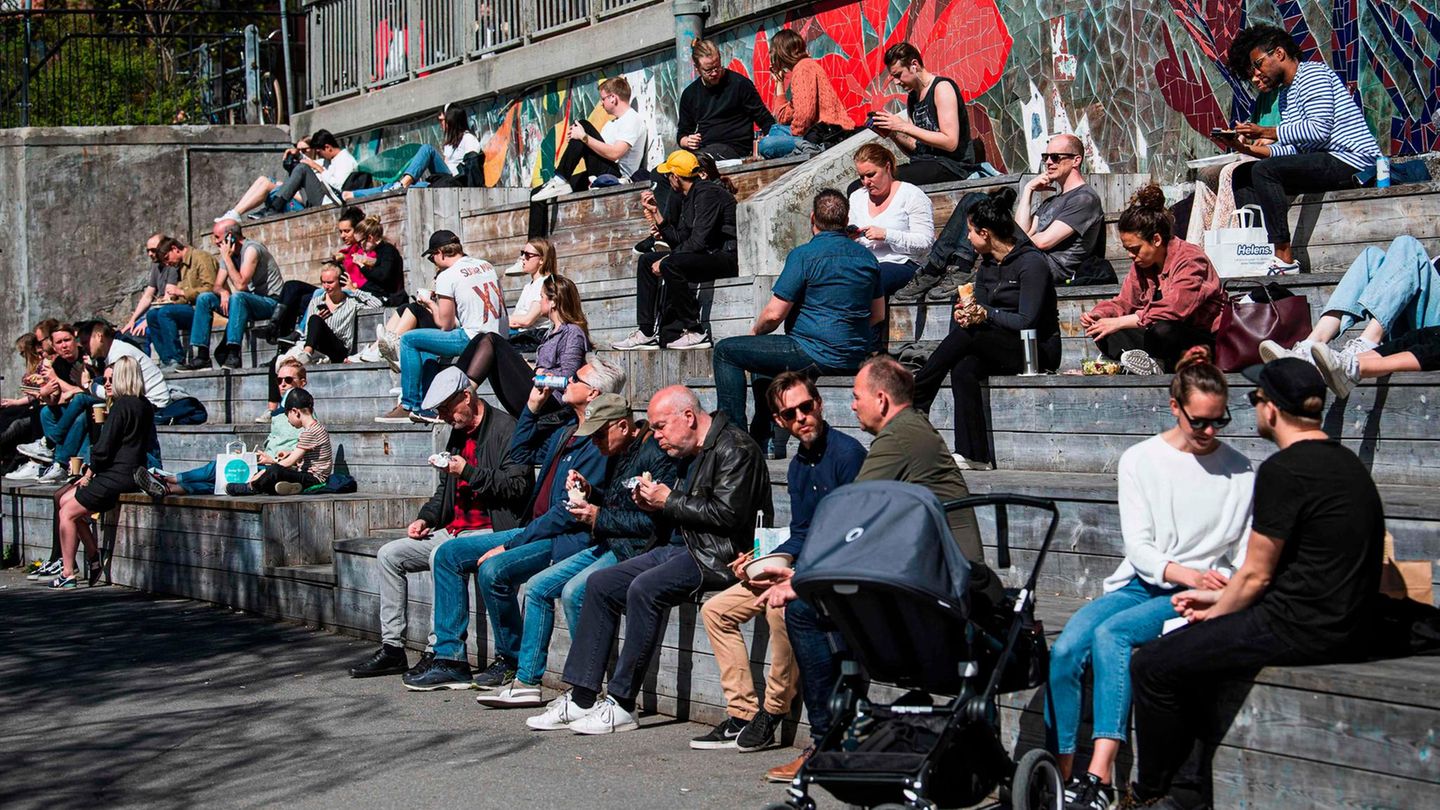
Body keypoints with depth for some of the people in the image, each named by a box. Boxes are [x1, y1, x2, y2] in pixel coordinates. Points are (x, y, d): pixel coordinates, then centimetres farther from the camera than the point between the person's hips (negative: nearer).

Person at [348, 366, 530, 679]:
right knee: (389, 555, 3)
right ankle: (392, 648, 2)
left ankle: (440, 651, -28)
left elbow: (518, 485, -20)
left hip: (491, 531, -10)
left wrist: (469, 472, -18)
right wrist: (425, 518, 9)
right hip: (455, 530, 10)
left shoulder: (505, 428, -10)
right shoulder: (458, 434, 18)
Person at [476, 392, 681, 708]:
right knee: (537, 587, 6)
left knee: (574, 591, -28)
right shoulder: (618, 454, 15)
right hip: (606, 546, 11)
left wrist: (600, 517, -18)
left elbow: (654, 521, -23)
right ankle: (526, 682, 8)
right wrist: (589, 491, 6)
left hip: (636, 549, -11)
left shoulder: (655, 456, -16)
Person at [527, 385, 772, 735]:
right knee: (600, 584, 3)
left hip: (720, 555, -11)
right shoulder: (689, 453, 18)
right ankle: (581, 698, -1)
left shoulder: (734, 448, -11)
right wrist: (653, 503, 4)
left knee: (644, 588, -30)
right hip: (683, 547, 11)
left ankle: (622, 705, -24)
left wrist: (669, 502, -12)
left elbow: (728, 512, -21)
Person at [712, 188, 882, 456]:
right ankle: (770, 441, 29)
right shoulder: (867, 257, 9)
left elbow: (774, 314, -13)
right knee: (760, 355, 31)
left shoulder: (804, 255, -13)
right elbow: (878, 315, 17)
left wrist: (755, 331, 8)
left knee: (726, 351, 4)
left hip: (818, 354, -8)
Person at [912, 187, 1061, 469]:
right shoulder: (988, 265, 13)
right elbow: (977, 307, 10)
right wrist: (967, 314, -13)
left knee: (964, 336, -28)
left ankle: (913, 402, -22)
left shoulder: (1032, 263, -12)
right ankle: (974, 457, -34)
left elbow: (1026, 322, -18)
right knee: (962, 369, -26)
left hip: (1038, 349, -7)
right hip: (999, 346, 7)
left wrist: (985, 313, -17)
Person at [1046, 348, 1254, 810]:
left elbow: (1244, 554, 5)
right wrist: (1186, 573, -19)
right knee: (1065, 649, -24)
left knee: (1110, 633, -32)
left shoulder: (1239, 472, 5)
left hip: (1197, 596, -3)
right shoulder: (1139, 460, 7)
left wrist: (1217, 591, -16)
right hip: (1139, 584, 3)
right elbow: (1139, 546, -1)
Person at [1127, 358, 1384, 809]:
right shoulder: (1343, 462, 13)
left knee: (1152, 666, -2)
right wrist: (1221, 600, 22)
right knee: (1190, 651, 24)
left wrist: (1215, 614, 8)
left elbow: (1256, 575, -12)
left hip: (1297, 631, -10)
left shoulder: (1283, 470, -17)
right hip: (1343, 627, 10)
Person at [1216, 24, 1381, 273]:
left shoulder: (1313, 73, -7)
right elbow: (1292, 149, 13)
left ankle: (1285, 258, -31)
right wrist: (1248, 148, 0)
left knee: (1265, 171, -26)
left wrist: (1264, 132, -18)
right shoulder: (1285, 94, 22)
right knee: (1243, 174, 7)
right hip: (1323, 164, 10)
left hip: (1350, 161, -10)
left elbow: (1319, 130, -21)